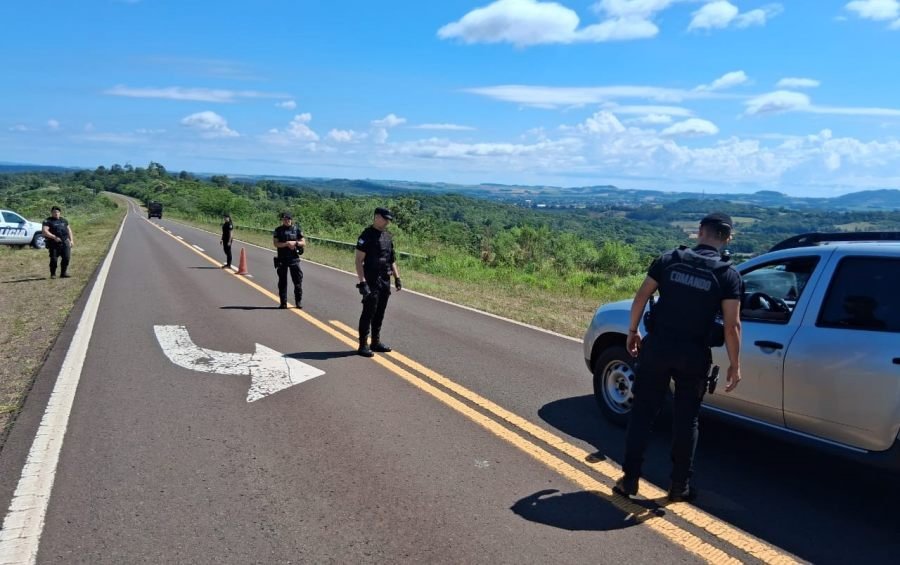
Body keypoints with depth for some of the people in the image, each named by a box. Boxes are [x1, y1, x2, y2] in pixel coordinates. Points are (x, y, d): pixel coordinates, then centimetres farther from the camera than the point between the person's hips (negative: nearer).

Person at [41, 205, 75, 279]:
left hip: (65, 242, 4)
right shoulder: (48, 221, 1)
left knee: (66, 257, -5)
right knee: (54, 259, -3)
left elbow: (69, 230, 23)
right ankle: (53, 274, 9)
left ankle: (64, 273, 6)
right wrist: (54, 237, -19)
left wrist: (71, 240, 13)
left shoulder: (64, 220, 18)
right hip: (54, 243, -4)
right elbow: (44, 231, -11)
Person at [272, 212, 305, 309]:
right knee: (282, 281, 5)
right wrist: (287, 243, -17)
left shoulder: (297, 230, 4)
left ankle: (298, 301, 7)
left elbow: (304, 243, 5)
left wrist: (295, 243, -12)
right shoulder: (278, 230, 3)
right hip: (282, 259, 0)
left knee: (298, 280, -3)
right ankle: (283, 303, 11)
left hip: (294, 258, 0)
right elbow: (276, 244, -6)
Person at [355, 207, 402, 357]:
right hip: (371, 281, -7)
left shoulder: (387, 236, 13)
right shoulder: (367, 235, -11)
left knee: (380, 313, 13)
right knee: (368, 313, -5)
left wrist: (397, 277, 14)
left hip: (385, 281, 7)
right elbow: (359, 260, -15)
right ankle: (363, 345, 1)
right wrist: (362, 282, -22)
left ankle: (376, 342, 22)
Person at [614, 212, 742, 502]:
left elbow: (641, 297, 1)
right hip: (693, 354, -1)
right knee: (686, 419, 13)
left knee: (642, 412, 10)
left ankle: (630, 479, 13)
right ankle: (680, 485, 20)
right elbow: (731, 325, -8)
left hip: (657, 346, 1)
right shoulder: (728, 274, -4)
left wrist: (633, 331, 14)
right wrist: (735, 365, 0)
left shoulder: (669, 259, 1)